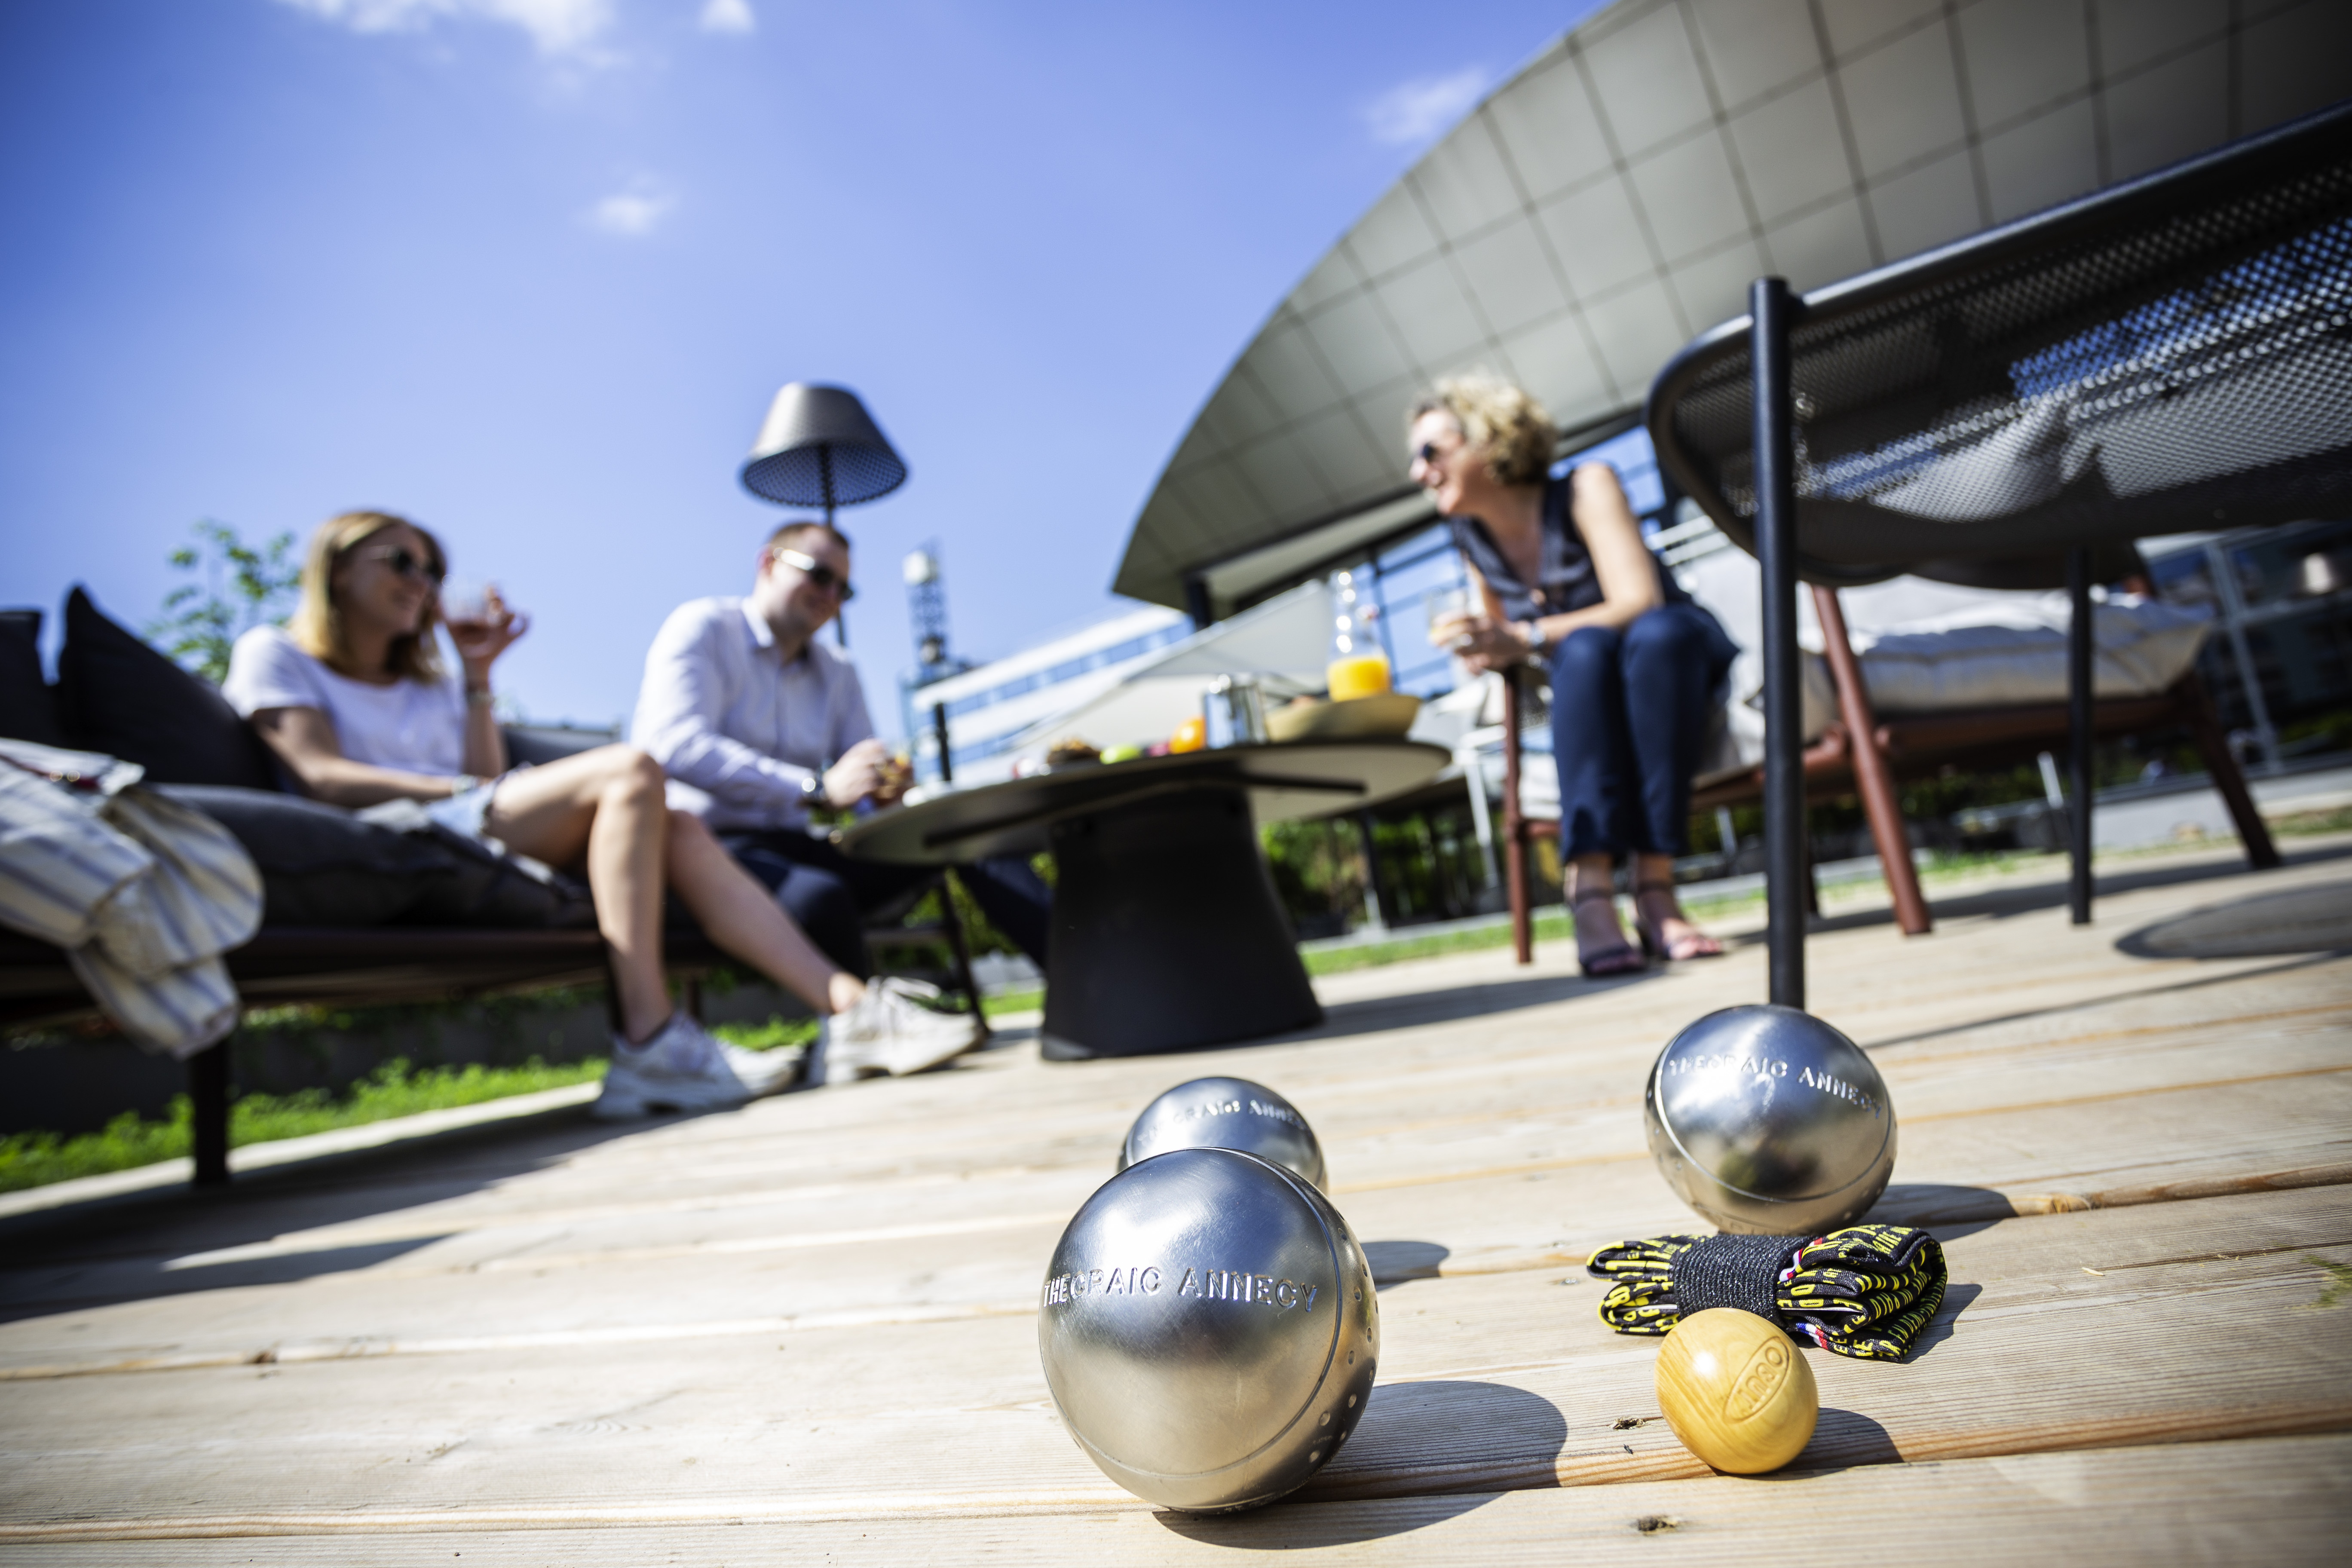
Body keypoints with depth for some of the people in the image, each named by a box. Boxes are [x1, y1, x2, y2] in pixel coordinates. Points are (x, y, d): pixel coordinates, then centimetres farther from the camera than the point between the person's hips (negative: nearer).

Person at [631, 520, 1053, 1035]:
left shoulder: (838, 672, 18)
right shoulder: (702, 628, -2)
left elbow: (864, 777, 10)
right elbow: (675, 746, -21)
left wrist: (884, 788, -18)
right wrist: (820, 788, -30)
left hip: (794, 848, 6)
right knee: (821, 893, -40)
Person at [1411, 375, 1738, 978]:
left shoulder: (1584, 488, -12)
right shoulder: (1472, 536, 2)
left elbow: (1639, 604, -23)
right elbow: (1497, 646, 14)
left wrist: (1527, 640, -29)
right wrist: (1477, 648, -9)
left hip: (1678, 661, -2)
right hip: (1601, 713, 2)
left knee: (1657, 631, -36)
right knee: (1584, 645, -32)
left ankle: (1656, 887, -41)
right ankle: (1591, 888, -46)